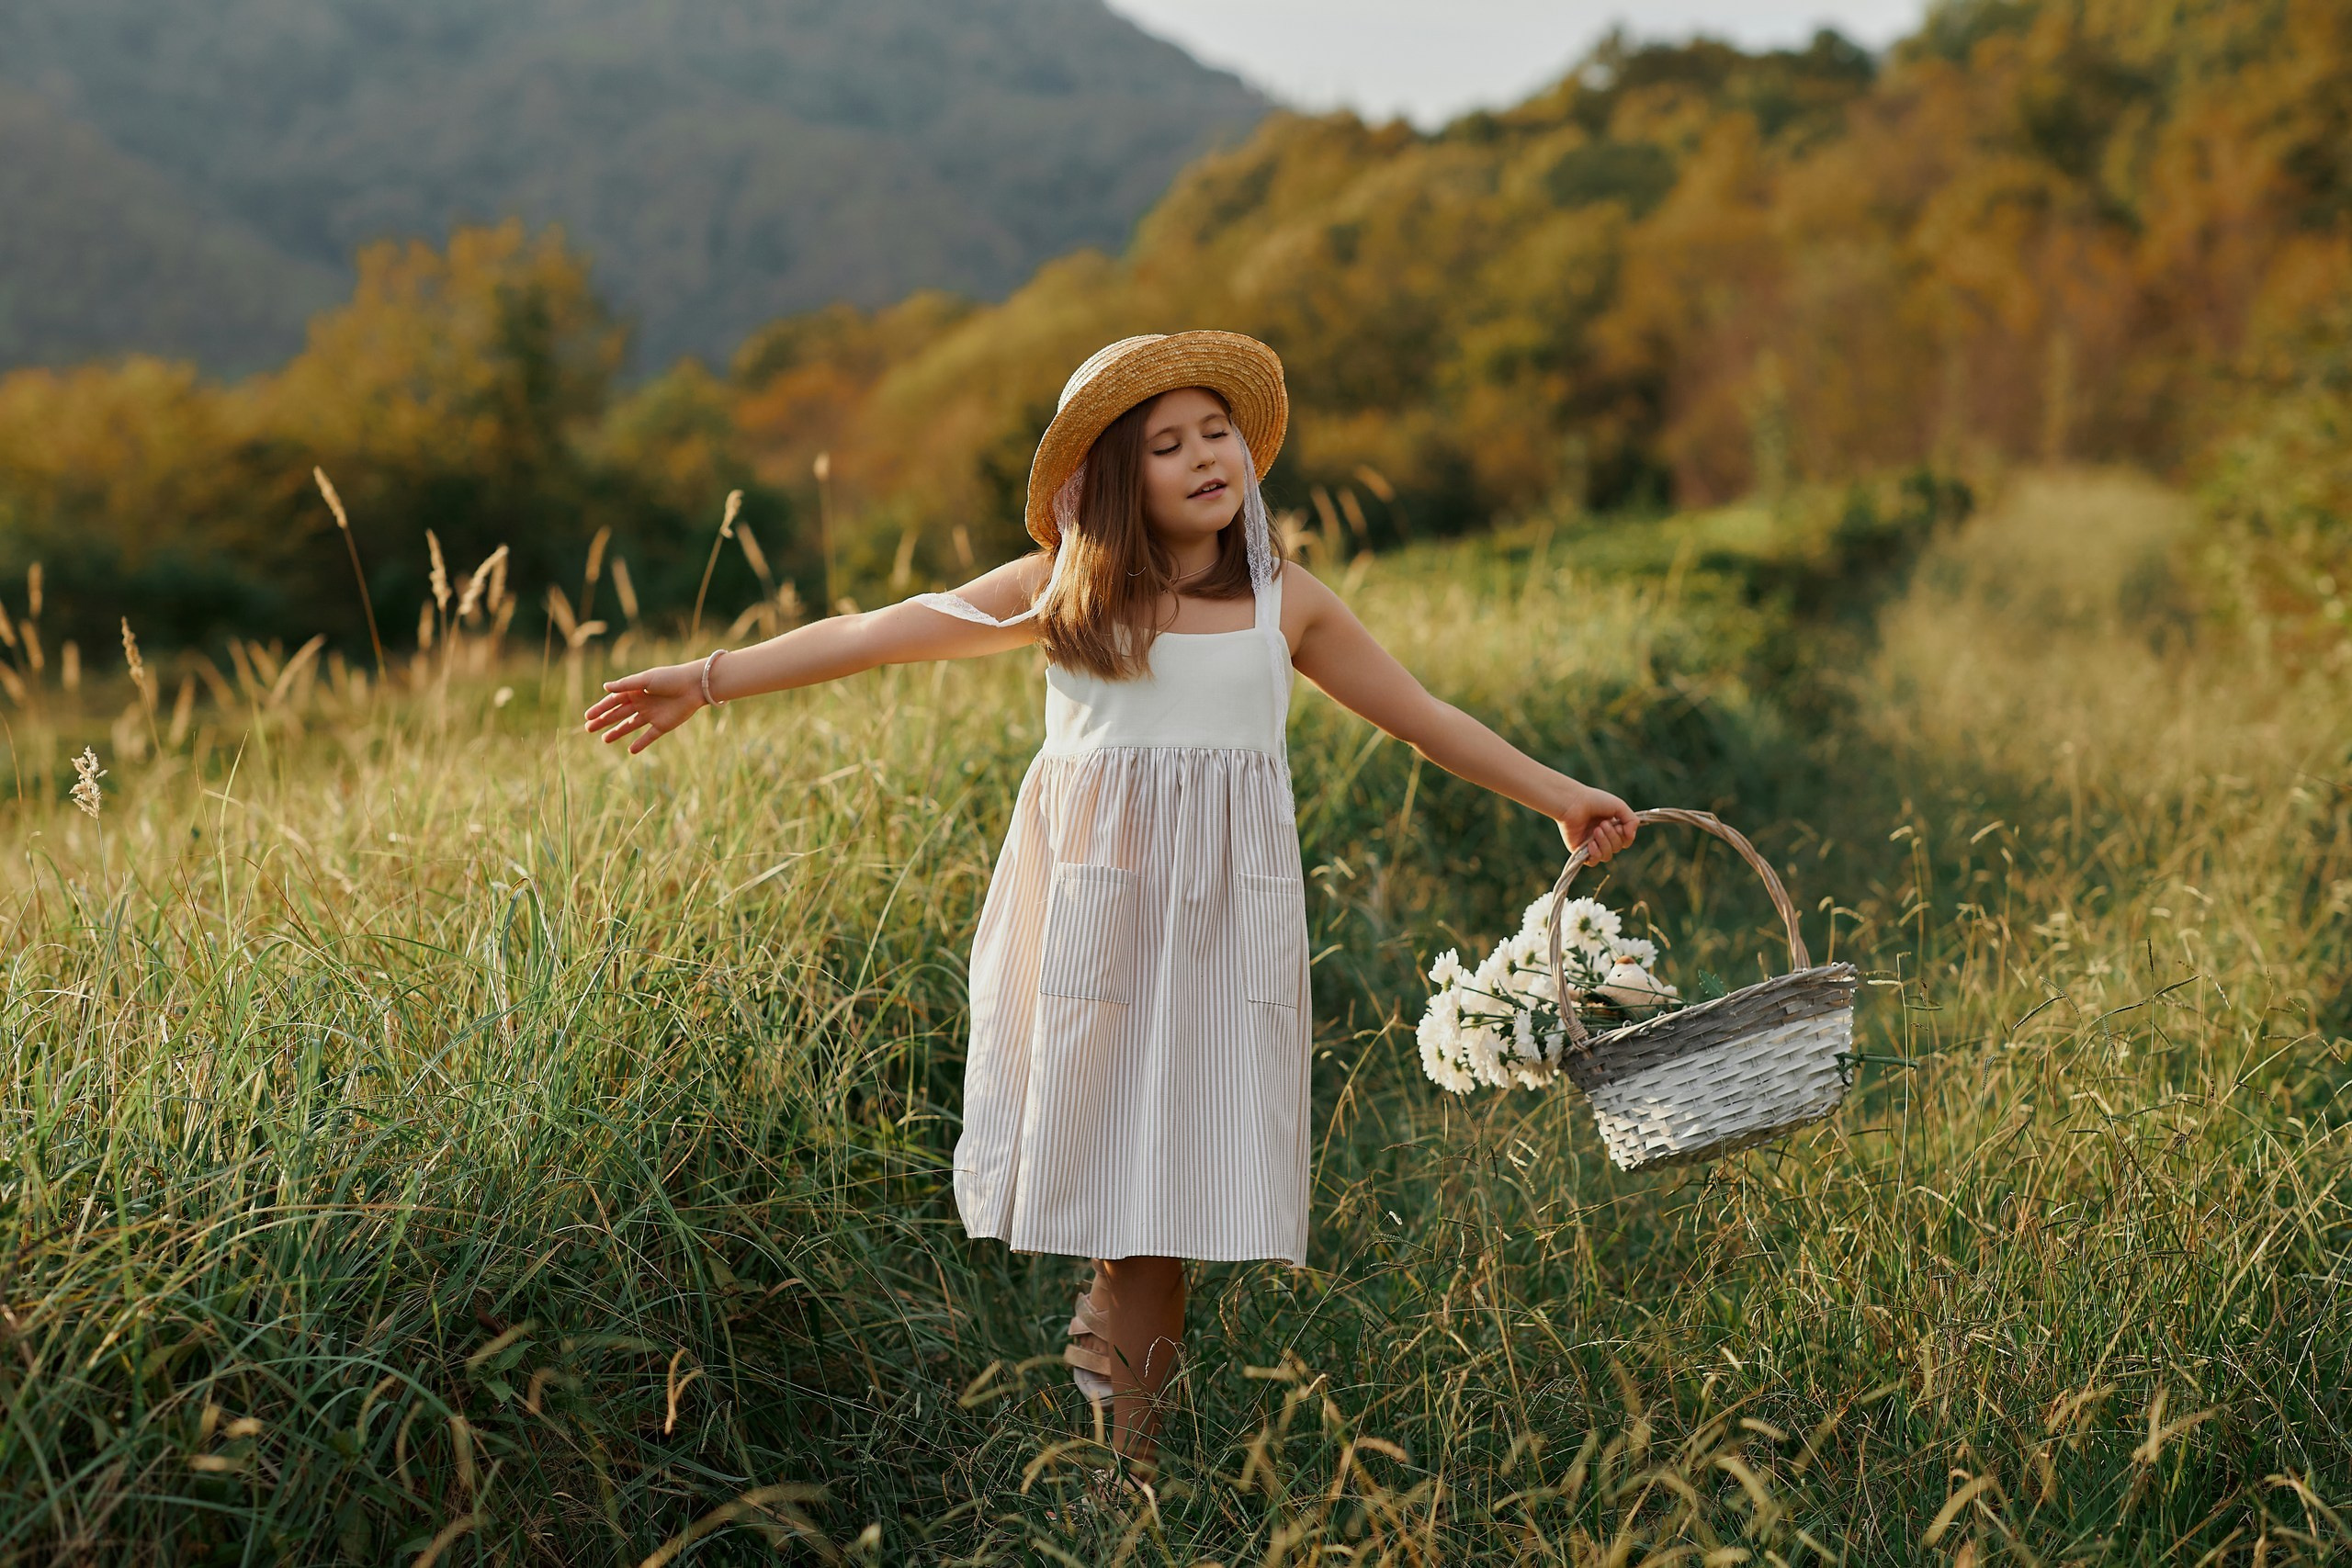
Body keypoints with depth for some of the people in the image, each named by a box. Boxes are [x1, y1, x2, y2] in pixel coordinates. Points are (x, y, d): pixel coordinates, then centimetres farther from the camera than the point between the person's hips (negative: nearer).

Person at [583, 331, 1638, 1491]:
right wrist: (706, 679, 1)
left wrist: (1556, 796, 19)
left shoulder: (1283, 601, 10)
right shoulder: (1064, 590, 4)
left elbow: (1421, 715, 18)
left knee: (1165, 1180, 1)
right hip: (1091, 906, -1)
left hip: (1224, 921, 1)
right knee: (1093, 1151, -4)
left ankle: (1131, 1449, 9)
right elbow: (873, 635, 3)